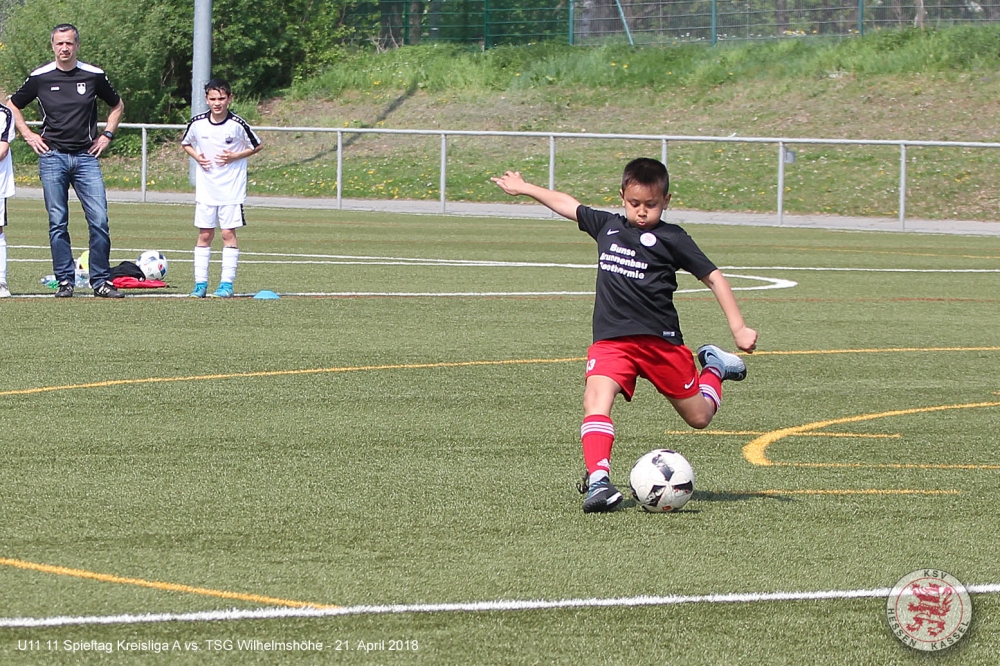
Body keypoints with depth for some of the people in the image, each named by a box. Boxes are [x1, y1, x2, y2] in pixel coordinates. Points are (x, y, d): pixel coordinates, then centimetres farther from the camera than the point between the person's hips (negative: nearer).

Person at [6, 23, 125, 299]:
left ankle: (100, 281, 0)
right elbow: (12, 105, 16)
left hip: (86, 156, 0)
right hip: (52, 156, 0)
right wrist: (28, 135, 7)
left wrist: (107, 135, 10)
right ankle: (65, 280, 7)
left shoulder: (94, 76, 4)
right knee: (57, 223, 0)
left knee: (99, 220, -7)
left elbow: (117, 105, 21)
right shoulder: (39, 77, 2)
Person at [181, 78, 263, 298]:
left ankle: (227, 283, 2)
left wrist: (235, 156, -11)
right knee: (204, 234, 4)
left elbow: (257, 146, 3)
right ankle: (200, 283, 8)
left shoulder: (238, 125, -10)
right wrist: (196, 157, -5)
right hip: (206, 188, 2)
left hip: (232, 189, -2)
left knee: (228, 233, -3)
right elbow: (185, 143, 15)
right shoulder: (197, 123, -3)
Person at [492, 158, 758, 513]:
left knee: (698, 416, 10)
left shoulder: (671, 239, -4)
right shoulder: (608, 226, 9)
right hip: (612, 340, 2)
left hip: (661, 339, -2)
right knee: (597, 397, -27)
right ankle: (597, 479, -34)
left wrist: (739, 328, -8)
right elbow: (569, 205, 24)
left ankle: (714, 367, 40)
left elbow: (713, 277, -2)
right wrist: (523, 188, 35)